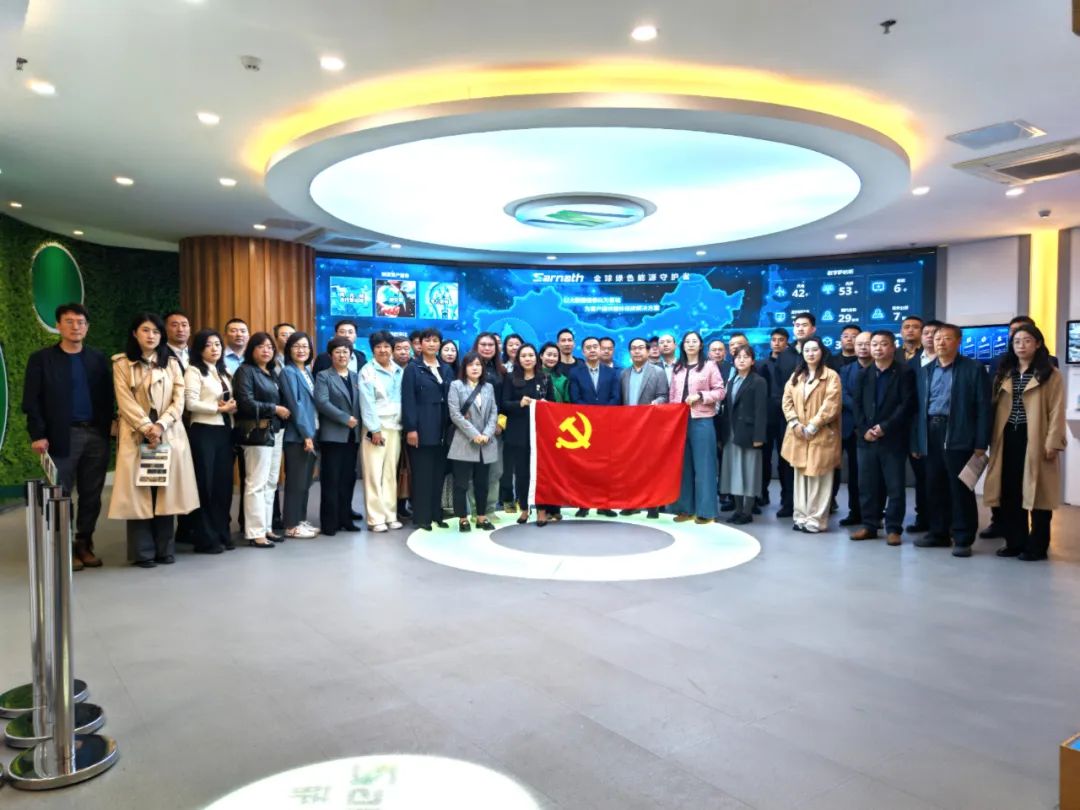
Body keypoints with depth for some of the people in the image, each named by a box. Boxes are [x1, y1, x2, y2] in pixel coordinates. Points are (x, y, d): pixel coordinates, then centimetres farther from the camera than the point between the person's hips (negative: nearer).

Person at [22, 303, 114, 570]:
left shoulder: (98, 359, 11)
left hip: (96, 435, 3)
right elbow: (31, 401, -2)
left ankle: (85, 545, 17)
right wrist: (38, 435, -11)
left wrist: (106, 432, 0)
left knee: (92, 495, 6)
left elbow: (107, 399, 9)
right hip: (62, 436, -3)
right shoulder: (41, 359, 2)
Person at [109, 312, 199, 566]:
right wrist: (146, 427, -15)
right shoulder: (122, 363, 4)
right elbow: (125, 401, -5)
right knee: (138, 492, -2)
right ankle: (143, 552, 5)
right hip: (136, 435, -2)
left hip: (169, 435, 2)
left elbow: (179, 400, 3)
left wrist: (161, 426, -11)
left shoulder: (172, 363, 11)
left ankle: (165, 549, 10)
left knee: (166, 491, 2)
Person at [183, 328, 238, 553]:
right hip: (203, 432, -7)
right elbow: (191, 404, -14)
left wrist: (232, 406, -2)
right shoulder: (194, 371, -5)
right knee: (204, 485, -2)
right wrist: (218, 408, -12)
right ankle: (205, 539, 5)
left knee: (223, 484, 8)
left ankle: (222, 534, 17)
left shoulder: (224, 372, 17)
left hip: (224, 431, 7)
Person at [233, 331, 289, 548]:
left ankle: (267, 528, 16)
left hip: (275, 431, 8)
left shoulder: (272, 373, 18)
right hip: (257, 432, -8)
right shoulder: (245, 371, -5)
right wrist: (275, 409, -10)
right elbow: (246, 403, -15)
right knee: (257, 483, -6)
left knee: (271, 483, 9)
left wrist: (283, 412, 0)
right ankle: (255, 533, -1)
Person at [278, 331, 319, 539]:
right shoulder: (287, 372, -8)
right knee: (296, 481, -3)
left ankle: (300, 520, 21)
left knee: (305, 481, 12)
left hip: (312, 432, 8)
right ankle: (291, 525, 5)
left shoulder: (308, 371, 14)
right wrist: (306, 434, -17)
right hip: (297, 435, -8)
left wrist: (312, 433, 8)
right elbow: (295, 404, -14)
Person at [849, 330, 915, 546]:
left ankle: (893, 528, 9)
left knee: (895, 486, 1)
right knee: (868, 485, 7)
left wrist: (885, 427, -16)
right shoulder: (863, 375, 13)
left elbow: (907, 405, -10)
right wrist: (864, 429, -6)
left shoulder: (905, 372, -2)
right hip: (866, 438, 4)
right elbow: (856, 405, 8)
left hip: (893, 438, -4)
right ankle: (869, 525, 16)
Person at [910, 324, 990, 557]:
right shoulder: (927, 370, 14)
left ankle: (963, 539, 8)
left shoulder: (974, 369, -1)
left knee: (960, 489, -1)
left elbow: (983, 407, -5)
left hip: (958, 436, -5)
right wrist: (916, 440, 8)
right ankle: (938, 533, 22)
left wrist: (981, 443, -11)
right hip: (931, 434, 5)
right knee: (934, 487, 10)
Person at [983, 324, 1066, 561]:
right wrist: (993, 439, 5)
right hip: (1008, 439, 5)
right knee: (1010, 494, 8)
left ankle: (1037, 546, 9)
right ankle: (1015, 542, 18)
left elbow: (1057, 411, -7)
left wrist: (1052, 443, -14)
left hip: (1035, 440, -5)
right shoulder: (1004, 374, 15)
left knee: (1036, 493, 0)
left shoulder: (1051, 375, -1)